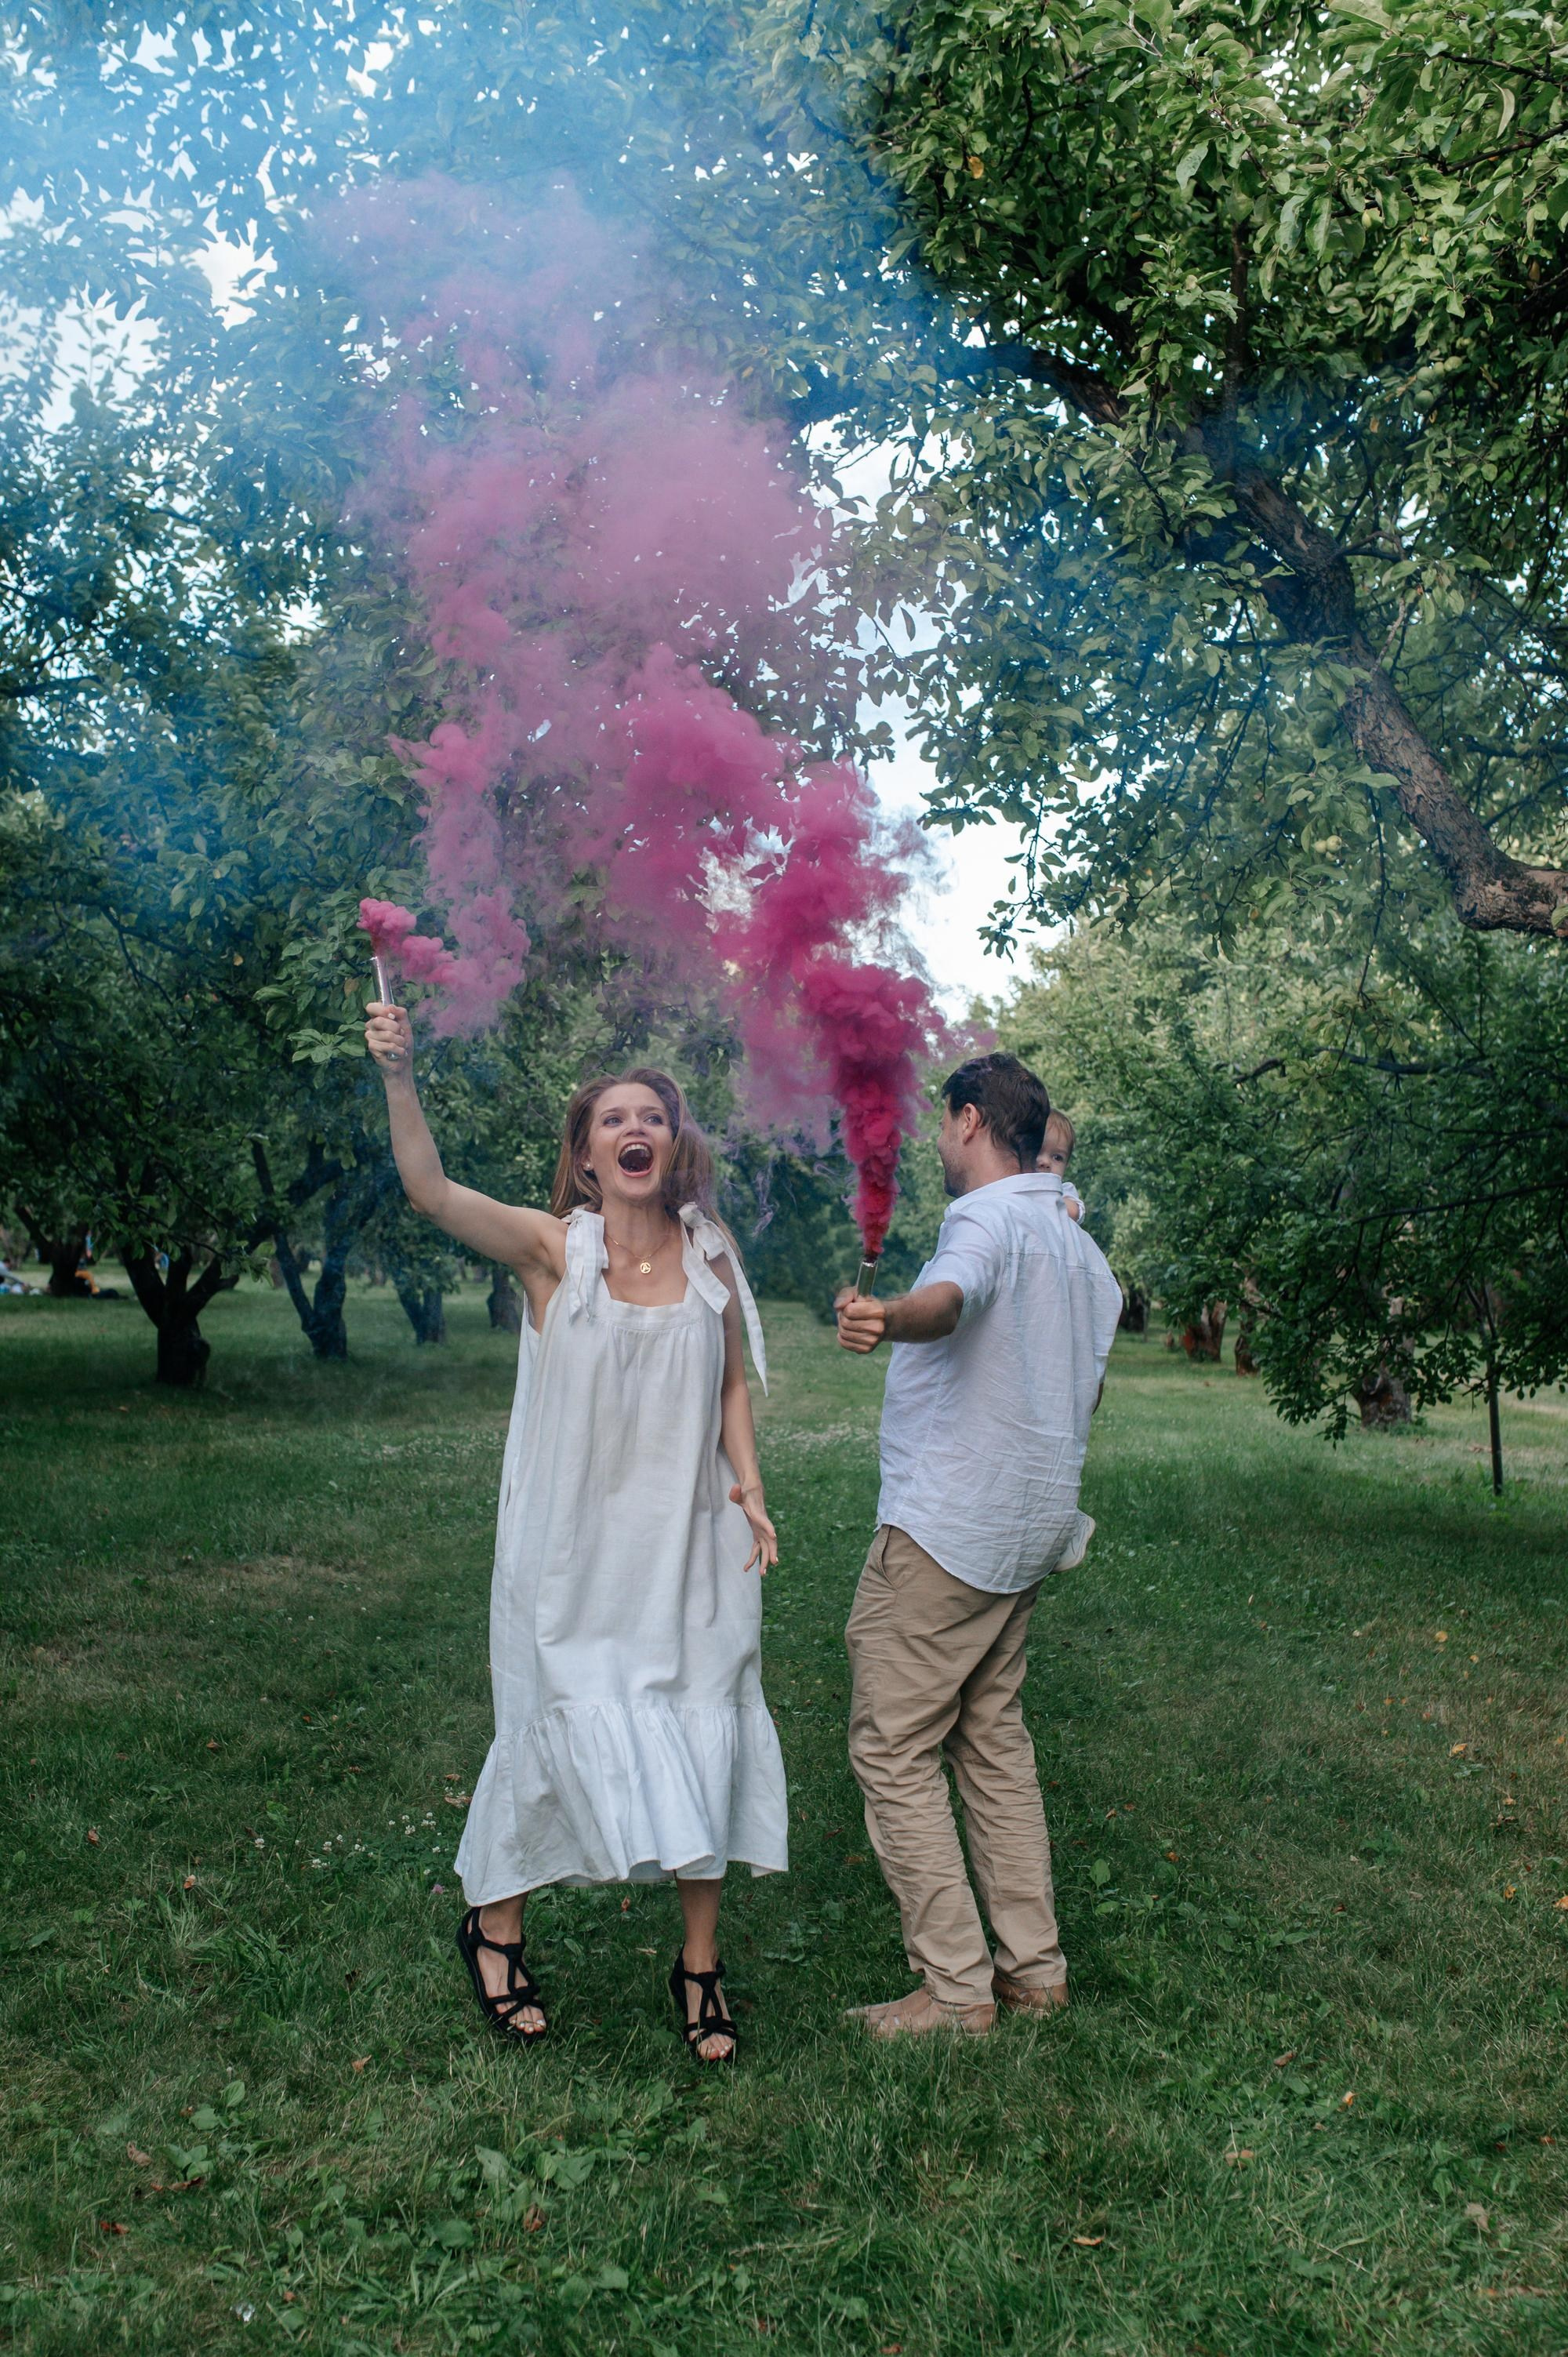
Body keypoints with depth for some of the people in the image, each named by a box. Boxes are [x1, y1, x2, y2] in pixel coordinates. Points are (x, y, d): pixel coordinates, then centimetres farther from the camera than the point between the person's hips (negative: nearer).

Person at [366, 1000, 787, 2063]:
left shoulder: (710, 1258, 0)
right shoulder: (553, 1249, -10)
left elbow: (732, 1384, 10)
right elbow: (431, 1189, -24)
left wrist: (749, 1485, -4)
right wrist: (401, 1076, -38)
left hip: (687, 1543, 3)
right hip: (575, 1548, -3)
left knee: (703, 1739, 6)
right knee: (565, 1726, 5)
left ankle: (701, 1965, 26)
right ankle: (494, 1922, 34)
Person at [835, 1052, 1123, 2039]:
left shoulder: (990, 1216, -14)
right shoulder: (1079, 1244, 15)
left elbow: (951, 1298, -39)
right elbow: (1089, 1391, 24)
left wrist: (890, 1321, -60)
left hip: (946, 1529, -9)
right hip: (1031, 1526, 10)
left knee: (895, 1749, -1)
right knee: (993, 1737, 18)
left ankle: (957, 1989, 2)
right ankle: (1035, 1966, 23)